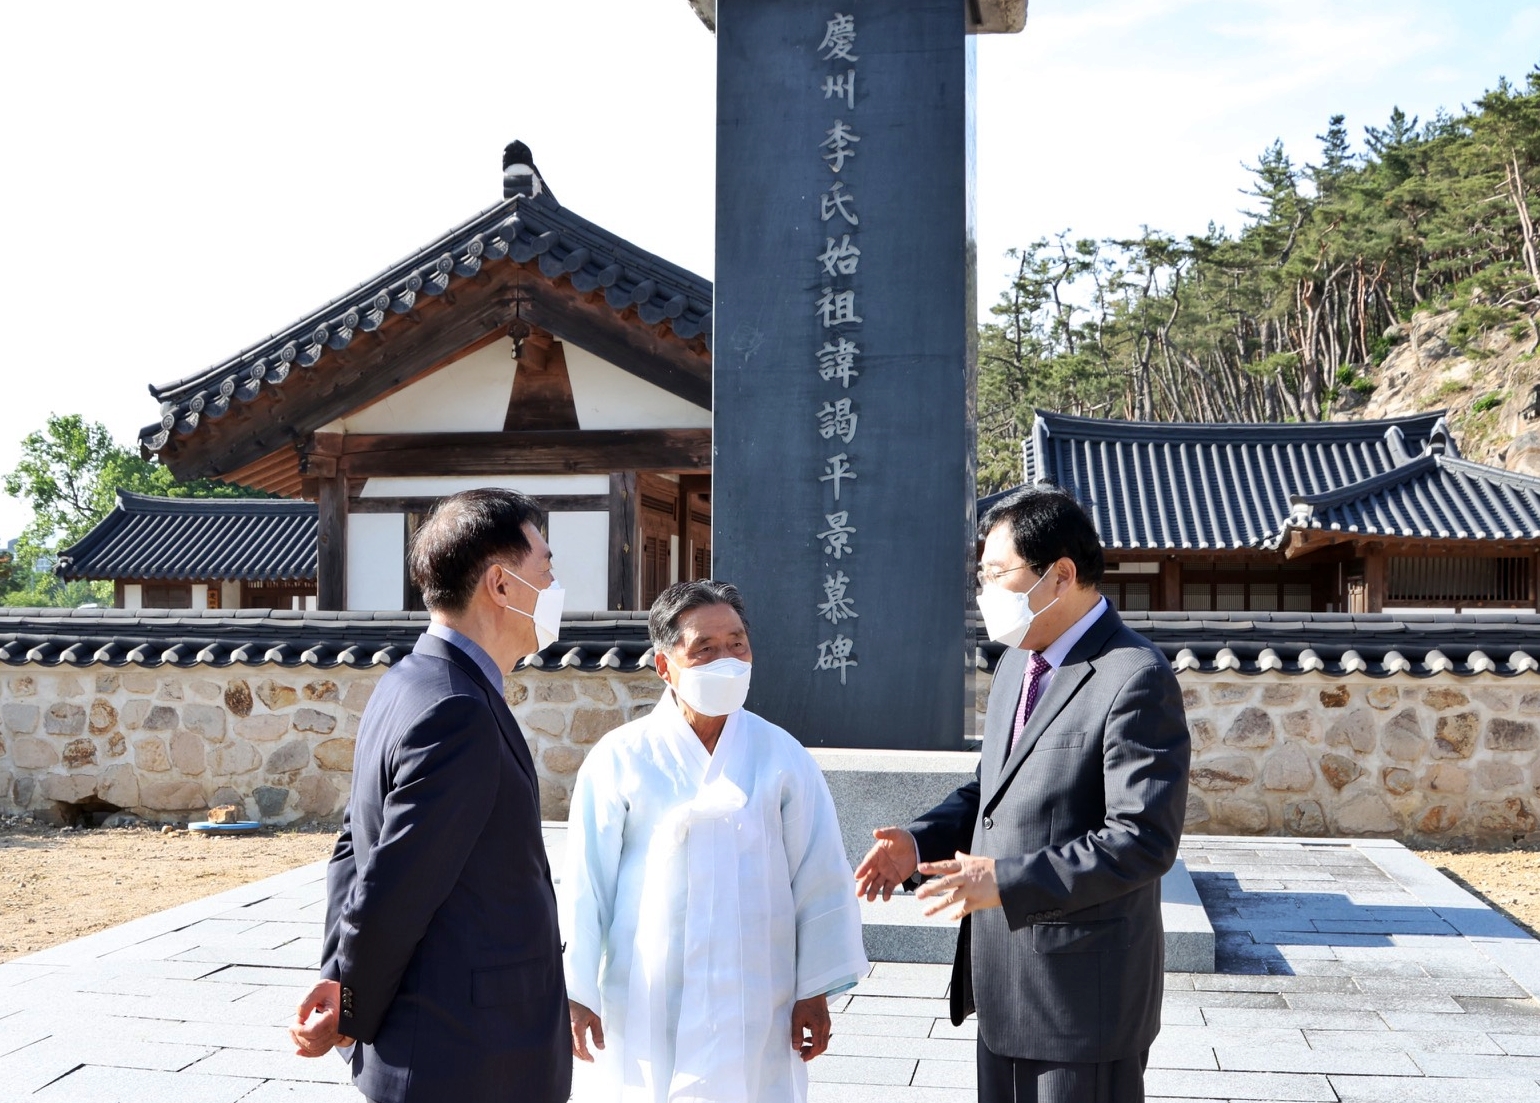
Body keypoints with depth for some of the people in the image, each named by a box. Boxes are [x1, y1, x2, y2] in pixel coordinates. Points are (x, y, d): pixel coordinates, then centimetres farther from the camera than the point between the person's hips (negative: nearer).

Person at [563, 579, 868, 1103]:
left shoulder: (782, 757, -1)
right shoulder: (620, 759, -4)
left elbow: (819, 880, 3)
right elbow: (586, 884, 0)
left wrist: (815, 992, 3)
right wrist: (577, 992, 2)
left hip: (754, 1000, 1)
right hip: (646, 1007, 0)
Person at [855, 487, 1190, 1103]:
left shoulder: (1135, 680, -18)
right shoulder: (1017, 664, 11)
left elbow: (1143, 840, -24)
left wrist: (1007, 881, -26)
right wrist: (921, 842, 1)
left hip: (1084, 995, -8)